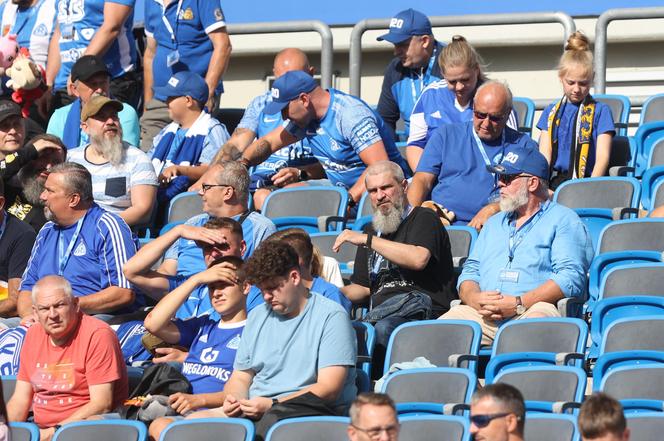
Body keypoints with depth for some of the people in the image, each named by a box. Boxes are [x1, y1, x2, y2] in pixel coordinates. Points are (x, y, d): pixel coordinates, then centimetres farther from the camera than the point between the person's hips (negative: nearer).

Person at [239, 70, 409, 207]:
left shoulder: (351, 115, -22)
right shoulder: (306, 115, 6)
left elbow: (380, 167, -28)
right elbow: (268, 142, 17)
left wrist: (347, 200, -34)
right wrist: (242, 163, -3)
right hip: (341, 188, 9)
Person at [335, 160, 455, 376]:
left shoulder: (424, 218, 8)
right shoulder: (372, 230, 30)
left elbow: (418, 259, -14)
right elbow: (362, 288, 31)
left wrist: (367, 240, -8)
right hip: (382, 312, 6)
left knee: (384, 328, -40)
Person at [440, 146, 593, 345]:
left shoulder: (563, 220, 10)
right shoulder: (494, 223, 33)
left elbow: (570, 278, -5)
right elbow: (470, 271, 24)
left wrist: (518, 304, -15)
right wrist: (474, 298, -2)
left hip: (533, 308, -5)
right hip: (483, 313, 5)